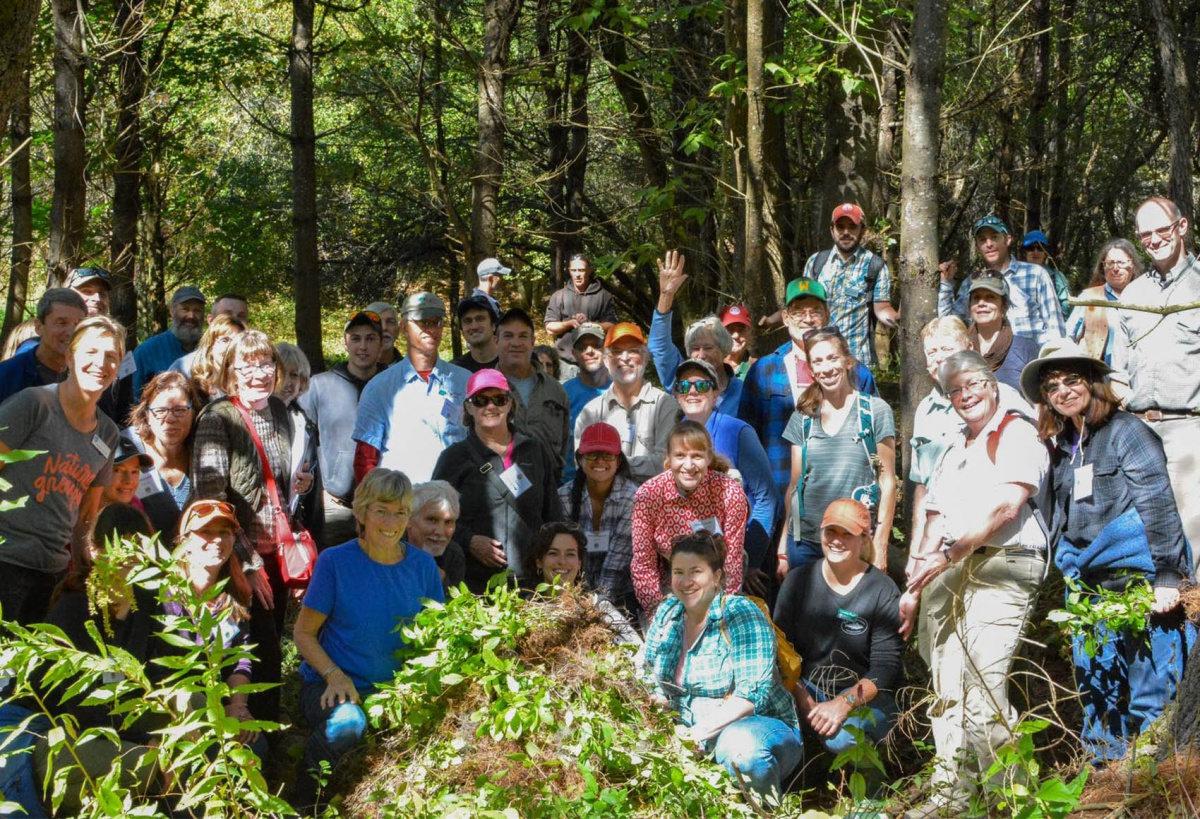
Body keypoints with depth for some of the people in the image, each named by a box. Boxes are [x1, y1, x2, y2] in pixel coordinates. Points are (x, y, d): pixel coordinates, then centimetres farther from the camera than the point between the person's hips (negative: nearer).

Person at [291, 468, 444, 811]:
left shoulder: (423, 565, 3)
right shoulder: (335, 561, -6)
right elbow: (304, 632, -1)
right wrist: (335, 676, -17)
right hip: (330, 684, -3)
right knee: (347, 726, -37)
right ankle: (304, 801, -5)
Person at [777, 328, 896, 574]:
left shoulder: (875, 411, -1)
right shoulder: (803, 417, 9)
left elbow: (887, 482, -1)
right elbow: (795, 484, 12)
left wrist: (880, 545, -7)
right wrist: (782, 549, 9)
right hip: (805, 542, 3)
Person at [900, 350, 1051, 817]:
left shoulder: (1017, 435, 0)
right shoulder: (953, 451, 25)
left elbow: (1005, 507, -13)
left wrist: (947, 556, -16)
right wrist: (914, 585, 14)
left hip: (1001, 567, -7)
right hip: (946, 571, 8)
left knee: (982, 690, -15)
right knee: (947, 692, 5)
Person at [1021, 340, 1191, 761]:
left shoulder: (1126, 431, -3)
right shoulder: (1061, 447, 17)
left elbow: (1158, 504, -9)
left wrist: (1167, 575, -15)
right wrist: (1068, 576, 18)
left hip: (1138, 581, -7)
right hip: (1089, 587, 7)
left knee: (1152, 697, -6)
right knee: (1097, 697, 8)